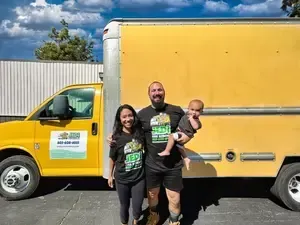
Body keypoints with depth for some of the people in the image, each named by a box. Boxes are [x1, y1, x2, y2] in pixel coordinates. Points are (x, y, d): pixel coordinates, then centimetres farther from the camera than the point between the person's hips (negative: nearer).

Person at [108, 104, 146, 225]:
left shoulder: (140, 133, -9)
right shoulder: (116, 137, -13)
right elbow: (112, 158, -1)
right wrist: (110, 175, 6)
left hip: (139, 177, 1)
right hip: (122, 179, -1)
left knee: (137, 207, 13)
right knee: (124, 206, 17)